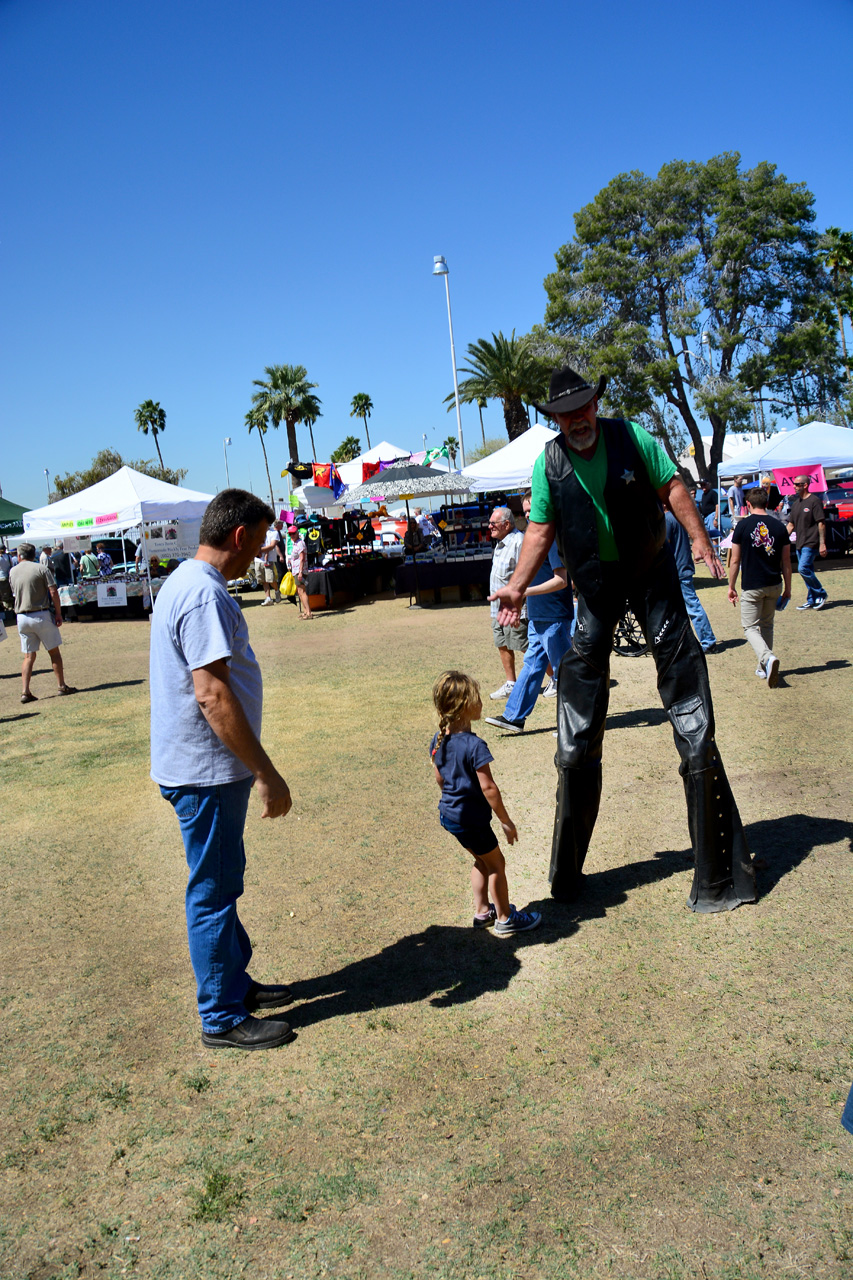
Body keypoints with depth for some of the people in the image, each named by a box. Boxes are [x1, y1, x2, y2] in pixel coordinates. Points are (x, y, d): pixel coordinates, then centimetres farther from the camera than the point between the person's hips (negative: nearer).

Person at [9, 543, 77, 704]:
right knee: (54, 651, 9)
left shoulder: (12, 572, 7)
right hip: (41, 615, -3)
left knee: (29, 656, 8)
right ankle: (62, 685, 12)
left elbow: (15, 593, 18)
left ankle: (25, 691, -1)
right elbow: (53, 592, -11)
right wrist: (58, 613, -5)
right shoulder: (41, 568, -6)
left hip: (22, 617, 3)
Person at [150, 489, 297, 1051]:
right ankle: (223, 1018, 17)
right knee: (213, 893, 2)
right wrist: (266, 773, -24)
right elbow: (213, 694, -28)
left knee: (222, 882, 21)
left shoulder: (186, 582, 12)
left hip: (204, 767, 10)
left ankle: (236, 983, 36)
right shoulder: (205, 593, -22)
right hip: (207, 772, -10)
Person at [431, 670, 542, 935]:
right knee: (496, 864, 12)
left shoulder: (438, 740, -2)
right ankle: (505, 919, 26)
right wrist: (506, 821, -15)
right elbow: (488, 787, -24)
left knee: (481, 861, 25)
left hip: (448, 812, 8)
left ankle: (482, 912, 37)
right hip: (471, 819, -8)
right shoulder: (474, 745, -27)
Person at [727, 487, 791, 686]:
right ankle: (764, 668, 22)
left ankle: (768, 657, -24)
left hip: (752, 587, -4)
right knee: (767, 625, 19)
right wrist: (788, 589, 14)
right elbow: (786, 562, 5)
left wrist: (731, 587, 5)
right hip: (774, 586, 4)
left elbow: (735, 560, -5)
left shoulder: (743, 526, -7)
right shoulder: (779, 526, 1)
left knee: (750, 627, 2)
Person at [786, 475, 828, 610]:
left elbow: (821, 523, -12)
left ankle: (821, 594, -1)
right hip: (800, 543, 8)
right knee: (807, 571, 10)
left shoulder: (814, 501, -9)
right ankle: (812, 601, 16)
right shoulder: (796, 503, 14)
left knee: (803, 568, -17)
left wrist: (822, 543, -17)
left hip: (811, 543, -8)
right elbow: (791, 524, 19)